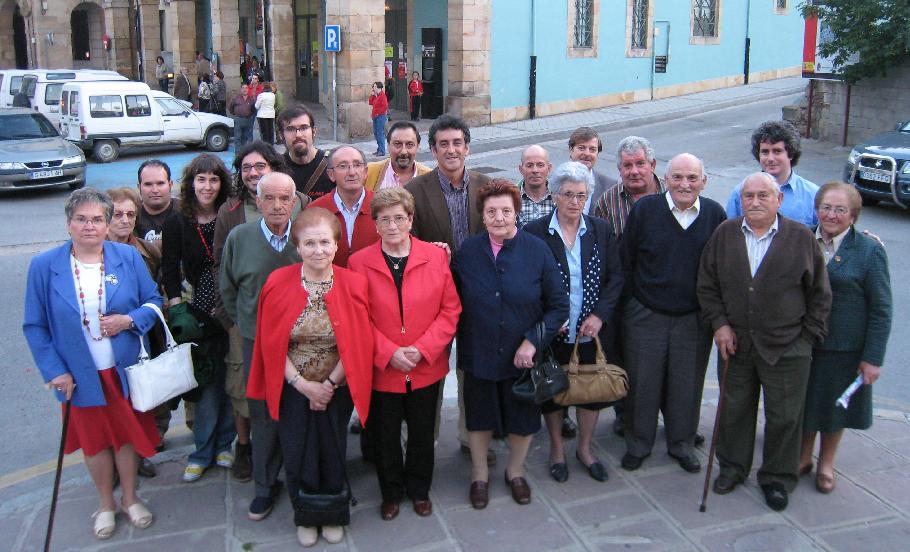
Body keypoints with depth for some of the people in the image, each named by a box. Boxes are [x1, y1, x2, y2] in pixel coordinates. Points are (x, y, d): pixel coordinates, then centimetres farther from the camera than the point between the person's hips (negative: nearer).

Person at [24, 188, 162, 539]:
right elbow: (35, 326, -3)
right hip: (80, 376, 0)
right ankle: (105, 504, 38)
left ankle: (130, 498, 38)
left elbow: (153, 301, 2)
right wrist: (54, 372, -9)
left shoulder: (128, 257, -5)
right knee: (95, 441, 16)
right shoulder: (44, 266, -9)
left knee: (128, 434, 15)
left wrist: (129, 320, -18)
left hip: (124, 369, 1)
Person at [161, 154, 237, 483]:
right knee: (208, 383, 2)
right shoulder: (177, 224, 1)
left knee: (230, 381, 8)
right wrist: (178, 309, -8)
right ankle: (202, 453, 18)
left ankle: (224, 444, 26)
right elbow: (169, 270, 1)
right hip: (200, 313, -1)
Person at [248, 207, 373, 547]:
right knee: (298, 456, 8)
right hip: (293, 389, 0)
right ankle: (306, 518, 34)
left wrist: (329, 384, -11)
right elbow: (271, 343, -8)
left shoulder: (352, 284, -10)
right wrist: (304, 384, -12)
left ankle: (333, 517, 37)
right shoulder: (279, 283, -11)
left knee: (332, 455, 13)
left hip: (336, 388, 0)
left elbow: (357, 344, -8)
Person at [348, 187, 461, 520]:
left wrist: (422, 349, -14)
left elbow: (450, 310, -3)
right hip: (381, 369, -1)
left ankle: (419, 490, 40)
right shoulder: (359, 262, -6)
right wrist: (389, 353, -16)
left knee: (423, 434, 17)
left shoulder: (436, 256, -4)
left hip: (427, 368, 1)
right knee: (385, 436, 14)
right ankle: (391, 493, 38)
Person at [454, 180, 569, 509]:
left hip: (523, 357, -1)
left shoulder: (537, 250, -10)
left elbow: (559, 305, -8)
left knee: (523, 418, 16)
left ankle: (515, 472, 43)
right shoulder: (467, 251, -5)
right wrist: (463, 341, -8)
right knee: (480, 418, 17)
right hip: (478, 355, 1)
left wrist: (533, 342, -15)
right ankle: (479, 475, 41)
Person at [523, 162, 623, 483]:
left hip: (592, 330, 3)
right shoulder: (535, 232, -9)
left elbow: (616, 277, 2)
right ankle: (557, 449, 35)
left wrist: (600, 314, -11)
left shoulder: (601, 231, 0)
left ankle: (585, 449, 36)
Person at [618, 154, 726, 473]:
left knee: (687, 386, 13)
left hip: (694, 320, 1)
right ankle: (638, 444, 29)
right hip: (645, 315, -1)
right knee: (642, 384, 9)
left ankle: (682, 444, 34)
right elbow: (625, 262, -2)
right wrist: (632, 300, -1)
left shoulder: (715, 215, -3)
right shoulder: (645, 209, -8)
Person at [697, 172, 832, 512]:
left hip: (786, 348, -2)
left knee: (785, 416, 7)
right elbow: (706, 285, 6)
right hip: (735, 343, 2)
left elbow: (820, 293, 1)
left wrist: (808, 336, -2)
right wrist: (719, 324, -3)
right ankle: (732, 467, 33)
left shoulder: (801, 238, -4)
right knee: (735, 409, 15)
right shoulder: (724, 235, 2)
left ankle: (777, 478, 26)